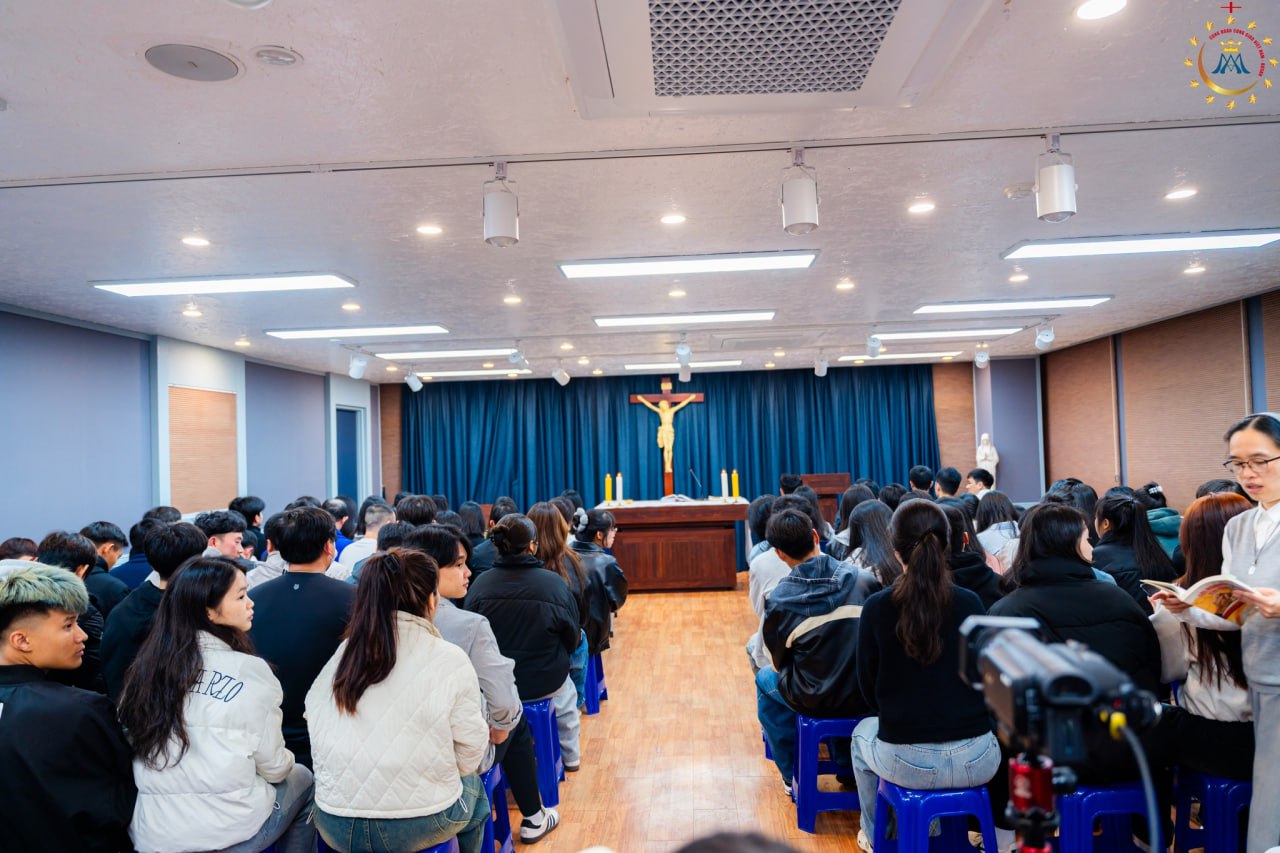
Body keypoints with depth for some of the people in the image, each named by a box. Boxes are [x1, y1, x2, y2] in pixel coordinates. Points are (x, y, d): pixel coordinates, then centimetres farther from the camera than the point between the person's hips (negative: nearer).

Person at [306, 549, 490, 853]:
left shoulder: (341, 654, -3)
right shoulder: (450, 660, -14)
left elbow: (320, 742, 4)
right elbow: (469, 753, -8)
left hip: (334, 827, 3)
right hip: (419, 826, -3)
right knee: (473, 784, 26)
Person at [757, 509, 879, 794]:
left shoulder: (779, 600, -15)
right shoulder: (865, 579, -10)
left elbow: (780, 661, -3)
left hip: (814, 701, -3)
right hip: (866, 698, 3)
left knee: (765, 678, 28)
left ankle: (793, 776, 31)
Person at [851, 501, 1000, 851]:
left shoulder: (876, 607, -10)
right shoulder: (970, 603, -3)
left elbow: (869, 688, 1)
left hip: (906, 761, -2)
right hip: (977, 759, 2)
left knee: (863, 733, 33)